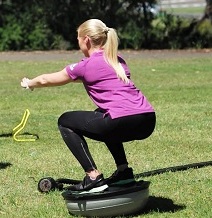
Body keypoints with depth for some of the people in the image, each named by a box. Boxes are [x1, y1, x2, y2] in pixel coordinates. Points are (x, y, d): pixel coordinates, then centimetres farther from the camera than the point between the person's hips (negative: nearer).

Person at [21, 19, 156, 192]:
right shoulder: (118, 61, 23)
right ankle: (124, 171, 28)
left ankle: (93, 177, 3)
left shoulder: (86, 66, 6)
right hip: (148, 122, 8)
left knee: (65, 121, 14)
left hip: (123, 123, -8)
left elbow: (46, 80, 22)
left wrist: (29, 84, 42)